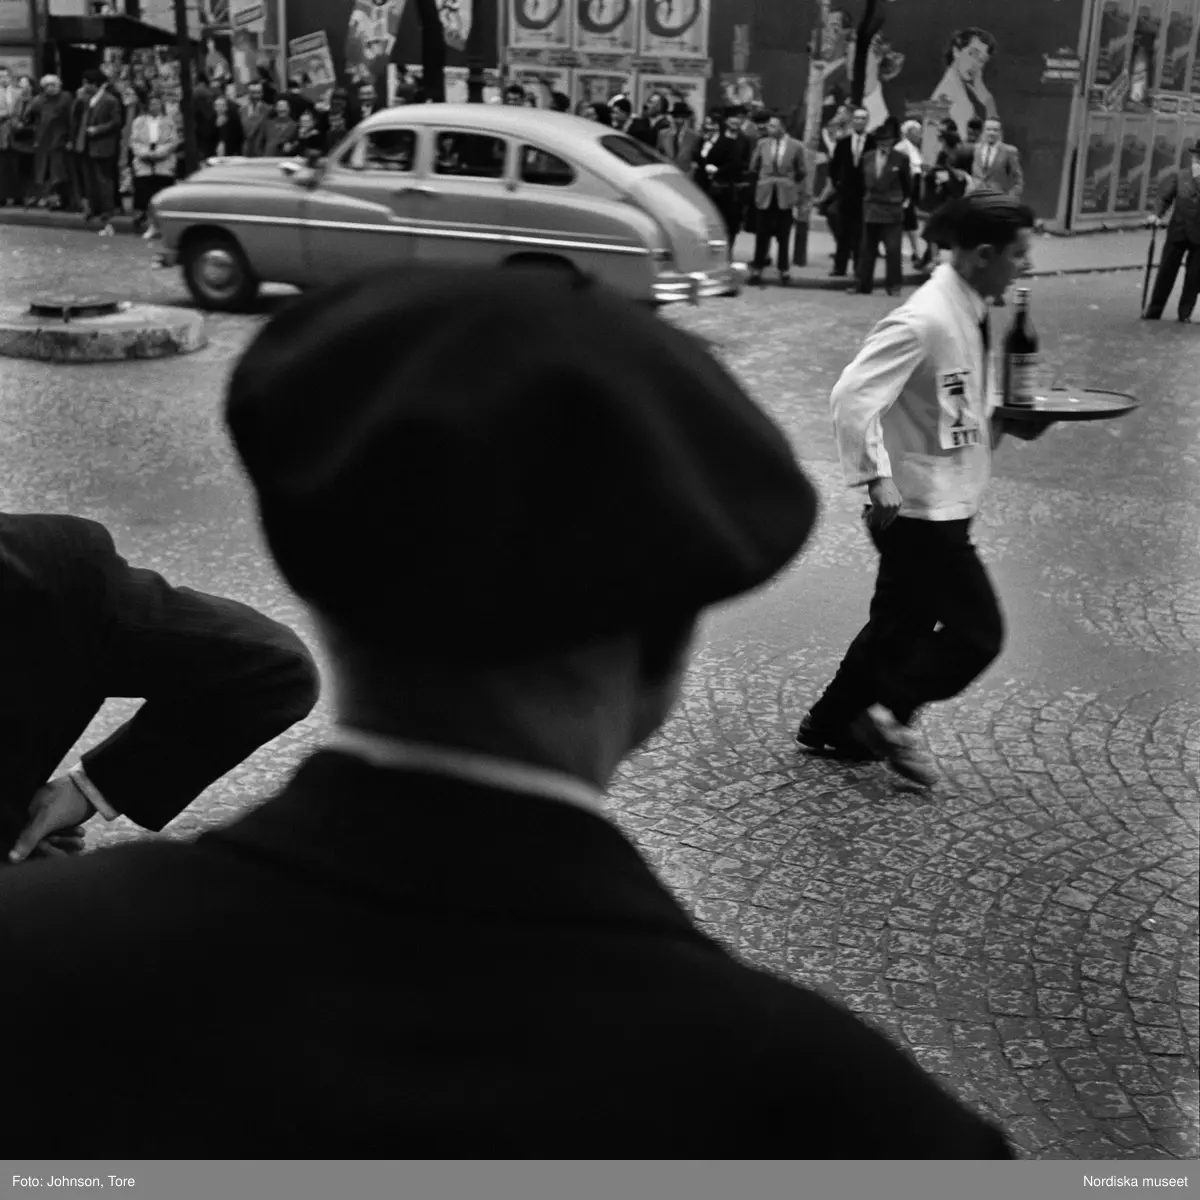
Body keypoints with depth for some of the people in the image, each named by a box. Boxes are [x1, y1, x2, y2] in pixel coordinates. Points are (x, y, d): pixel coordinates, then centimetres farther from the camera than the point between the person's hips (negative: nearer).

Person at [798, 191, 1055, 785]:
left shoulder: (971, 314, 8)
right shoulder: (924, 321, -22)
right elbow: (852, 397, -28)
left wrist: (1005, 420, 2)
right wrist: (877, 478, -29)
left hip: (944, 506, 9)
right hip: (919, 508, -9)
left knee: (904, 624, 19)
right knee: (978, 631, -1)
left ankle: (831, 725, 32)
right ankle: (887, 715, 14)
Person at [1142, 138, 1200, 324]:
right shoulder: (1179, 176, 5)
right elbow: (1165, 197, -1)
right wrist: (1157, 215, -14)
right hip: (1178, 231, 0)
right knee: (1166, 271, 5)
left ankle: (1185, 313, 14)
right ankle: (1154, 310, 13)